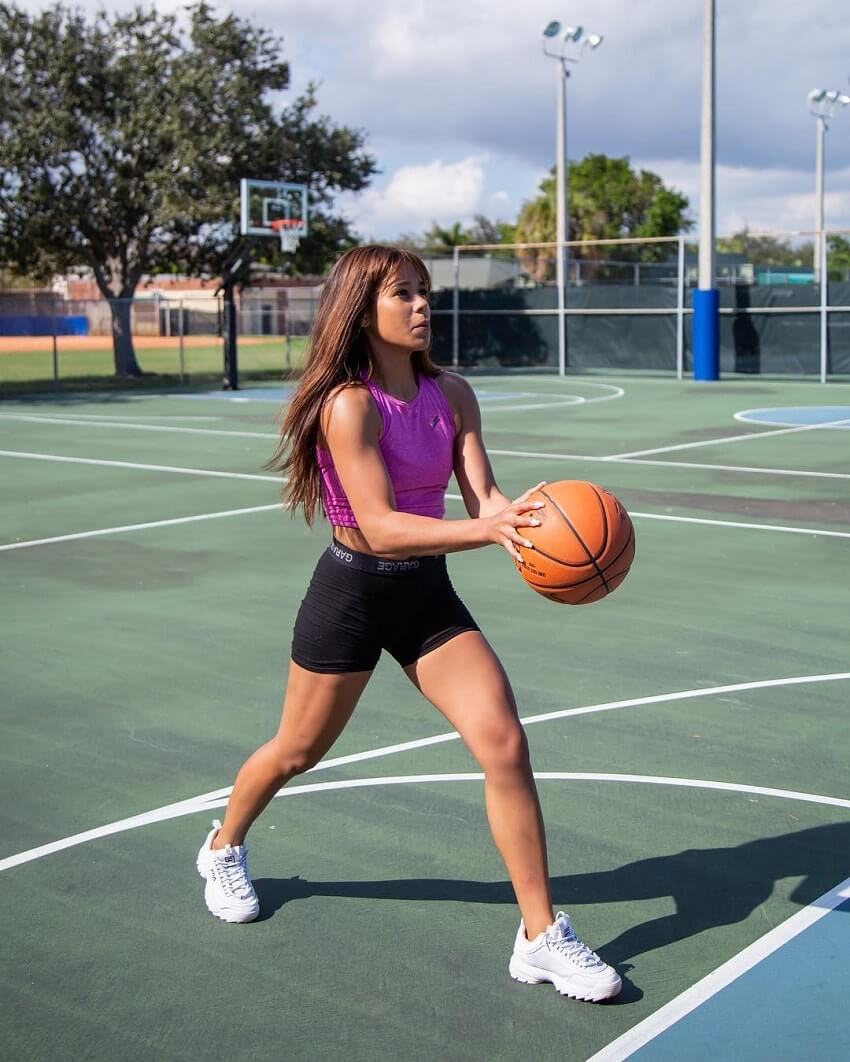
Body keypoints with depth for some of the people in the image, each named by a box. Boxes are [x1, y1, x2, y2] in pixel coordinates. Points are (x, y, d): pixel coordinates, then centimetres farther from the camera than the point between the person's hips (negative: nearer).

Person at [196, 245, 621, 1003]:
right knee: (299, 751, 15)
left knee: (505, 746, -8)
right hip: (354, 591, -5)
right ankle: (224, 848, 48)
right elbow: (380, 526, -29)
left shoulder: (452, 394, -3)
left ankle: (541, 937, 3)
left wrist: (525, 524, -35)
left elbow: (484, 494, -13)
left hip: (428, 594, 5)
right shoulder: (349, 405, -21)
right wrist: (484, 529, -42)